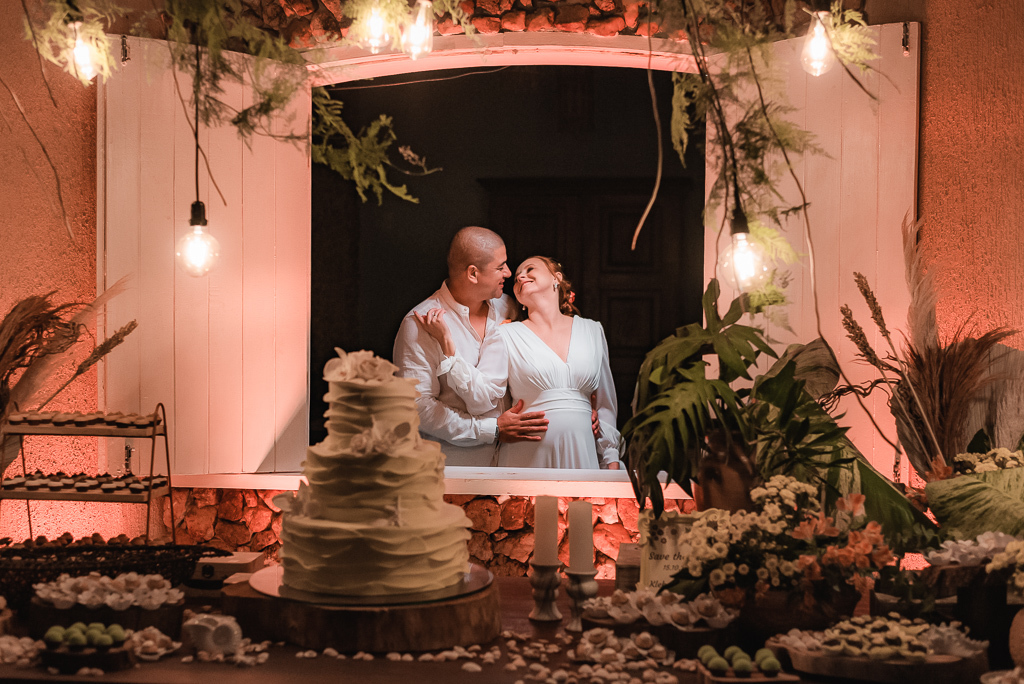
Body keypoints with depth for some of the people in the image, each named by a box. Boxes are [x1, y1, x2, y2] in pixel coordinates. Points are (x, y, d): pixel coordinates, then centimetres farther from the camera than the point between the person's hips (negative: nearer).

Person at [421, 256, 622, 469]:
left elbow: (605, 403, 15)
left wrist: (612, 461, 10)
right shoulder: (507, 336, 3)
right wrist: (446, 342, -18)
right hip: (529, 458, -2)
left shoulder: (591, 331, 11)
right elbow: (480, 397, -10)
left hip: (582, 454, 2)